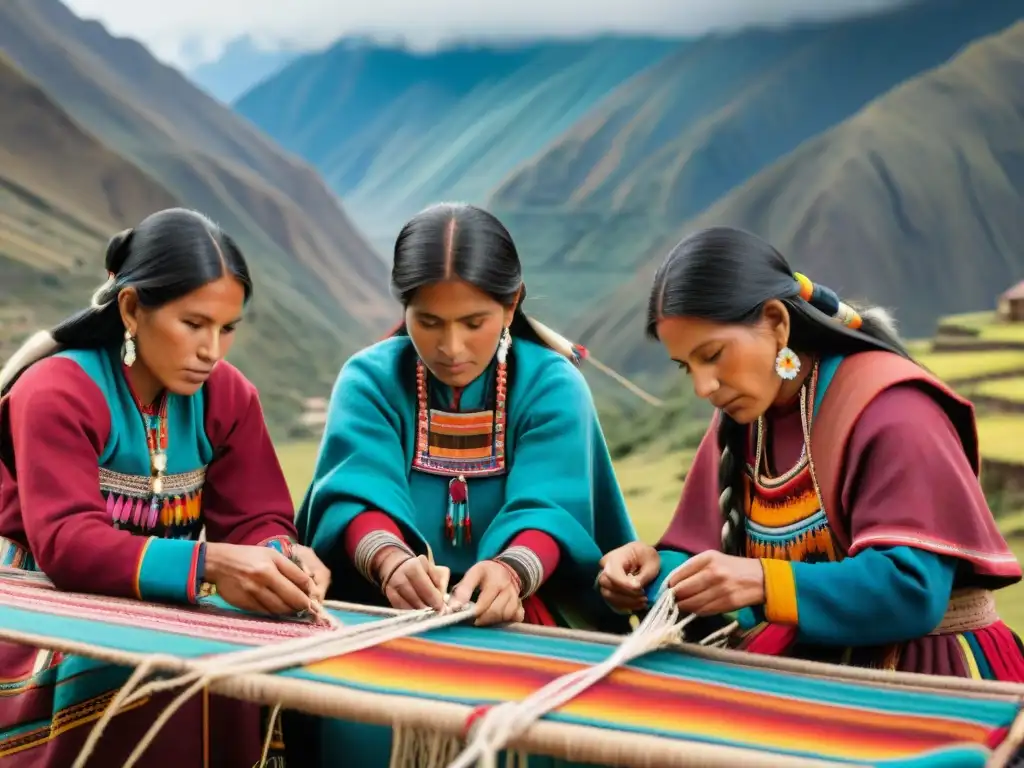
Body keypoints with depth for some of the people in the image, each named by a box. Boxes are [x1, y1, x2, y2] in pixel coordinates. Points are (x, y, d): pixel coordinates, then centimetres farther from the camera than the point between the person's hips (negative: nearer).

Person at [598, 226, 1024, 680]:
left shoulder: (888, 410, -15)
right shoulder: (739, 420, 6)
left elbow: (914, 587, -23)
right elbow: (718, 572, 6)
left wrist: (765, 584, -32)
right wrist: (660, 569, -15)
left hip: (922, 679, -6)